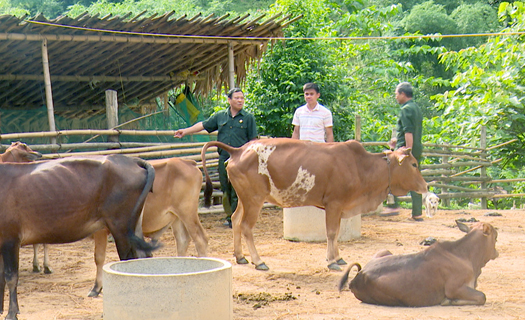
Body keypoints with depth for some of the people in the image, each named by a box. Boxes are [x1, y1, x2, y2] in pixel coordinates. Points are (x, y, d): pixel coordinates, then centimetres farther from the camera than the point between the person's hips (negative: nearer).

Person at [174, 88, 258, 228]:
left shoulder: (248, 117, 3)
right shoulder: (220, 116, 11)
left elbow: (253, 140, 3)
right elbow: (204, 125, 16)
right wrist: (185, 131, 10)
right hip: (223, 159, 3)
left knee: (237, 191, -6)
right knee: (225, 190, 8)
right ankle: (229, 216, 19)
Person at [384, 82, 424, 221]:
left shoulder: (405, 110, -12)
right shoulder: (416, 108, 16)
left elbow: (408, 132, -21)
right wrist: (398, 140, 29)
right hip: (417, 148, 9)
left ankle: (394, 205, 0)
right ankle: (417, 213, 7)